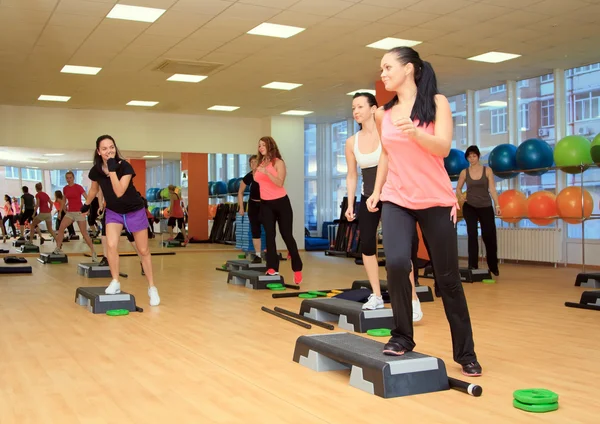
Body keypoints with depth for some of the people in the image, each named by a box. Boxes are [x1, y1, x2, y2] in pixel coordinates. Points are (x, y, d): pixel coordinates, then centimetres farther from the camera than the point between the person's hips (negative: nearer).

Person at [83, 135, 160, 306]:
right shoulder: (95, 171, -13)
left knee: (143, 250, 3)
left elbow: (119, 192, -36)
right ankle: (115, 282, -1)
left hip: (134, 211, -3)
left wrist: (112, 170, -39)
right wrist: (86, 204, 24)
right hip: (113, 211, 3)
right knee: (111, 245, -19)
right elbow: (94, 189, 9)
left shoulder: (125, 167, -25)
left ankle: (152, 288, 14)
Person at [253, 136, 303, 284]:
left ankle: (297, 269, 12)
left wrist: (267, 172, -30)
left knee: (287, 235, 0)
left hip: (281, 202, -4)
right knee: (269, 236, -1)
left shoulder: (278, 162, -7)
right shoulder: (260, 164, 7)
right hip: (265, 204, 5)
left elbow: (280, 183, -22)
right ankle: (272, 268, 0)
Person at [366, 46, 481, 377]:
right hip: (397, 200, 2)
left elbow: (443, 148, -17)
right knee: (396, 263, -21)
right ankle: (402, 336, 0)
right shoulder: (383, 114, 6)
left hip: (436, 201, -2)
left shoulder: (436, 102, -4)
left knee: (448, 277, 3)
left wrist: (414, 131, -34)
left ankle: (465, 353, 19)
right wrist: (376, 190, 13)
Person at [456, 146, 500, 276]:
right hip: (469, 207, 0)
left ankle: (493, 267, 24)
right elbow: (458, 188, 10)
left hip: (486, 207, 0)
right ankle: (472, 266, -5)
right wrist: (460, 197, -12)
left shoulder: (487, 170, -1)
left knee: (489, 237, 3)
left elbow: (492, 189, -4)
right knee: (472, 235, -9)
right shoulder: (464, 172, 1)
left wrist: (497, 205, -12)